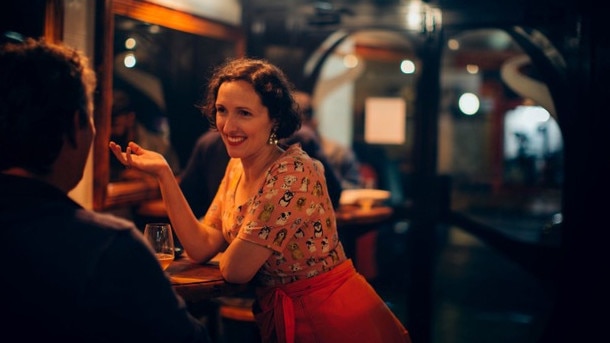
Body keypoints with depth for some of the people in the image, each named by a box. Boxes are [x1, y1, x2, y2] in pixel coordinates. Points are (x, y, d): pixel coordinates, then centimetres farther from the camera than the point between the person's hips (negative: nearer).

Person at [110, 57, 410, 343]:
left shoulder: (293, 173, -22)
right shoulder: (236, 168, 3)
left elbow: (235, 269, -19)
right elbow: (202, 247, -3)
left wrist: (233, 250, 2)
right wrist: (163, 173, -7)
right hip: (278, 316, 7)